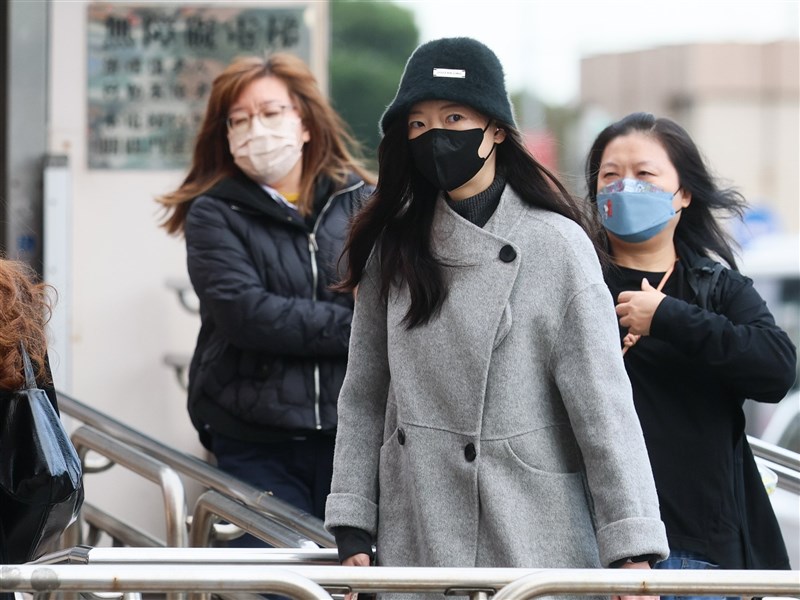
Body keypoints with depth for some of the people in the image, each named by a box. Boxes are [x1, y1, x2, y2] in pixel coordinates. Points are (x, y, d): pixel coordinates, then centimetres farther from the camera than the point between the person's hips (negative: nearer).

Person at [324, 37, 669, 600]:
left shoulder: (555, 246, -5)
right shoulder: (394, 248, 7)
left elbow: (603, 403, -9)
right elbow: (363, 398, 10)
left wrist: (632, 551, -14)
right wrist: (352, 530, 4)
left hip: (533, 541, -3)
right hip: (415, 538, 3)